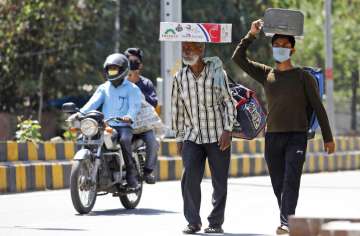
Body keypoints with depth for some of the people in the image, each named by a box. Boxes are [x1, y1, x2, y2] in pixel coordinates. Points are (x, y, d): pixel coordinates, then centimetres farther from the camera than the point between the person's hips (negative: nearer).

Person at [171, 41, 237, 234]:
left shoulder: (217, 72, -2)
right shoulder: (180, 77, 4)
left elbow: (229, 102, 1)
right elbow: (177, 109, 11)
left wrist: (228, 130, -8)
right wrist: (179, 138, 11)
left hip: (218, 138, -1)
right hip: (192, 137, 1)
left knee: (220, 181, 2)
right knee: (190, 178, -11)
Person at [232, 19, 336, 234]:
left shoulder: (303, 77, 3)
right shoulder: (266, 74, 12)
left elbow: (318, 108, 4)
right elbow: (238, 58, 10)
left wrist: (328, 137, 2)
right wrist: (251, 36, -1)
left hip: (297, 136, -4)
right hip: (273, 136, 4)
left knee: (291, 180, -16)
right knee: (278, 184, 5)